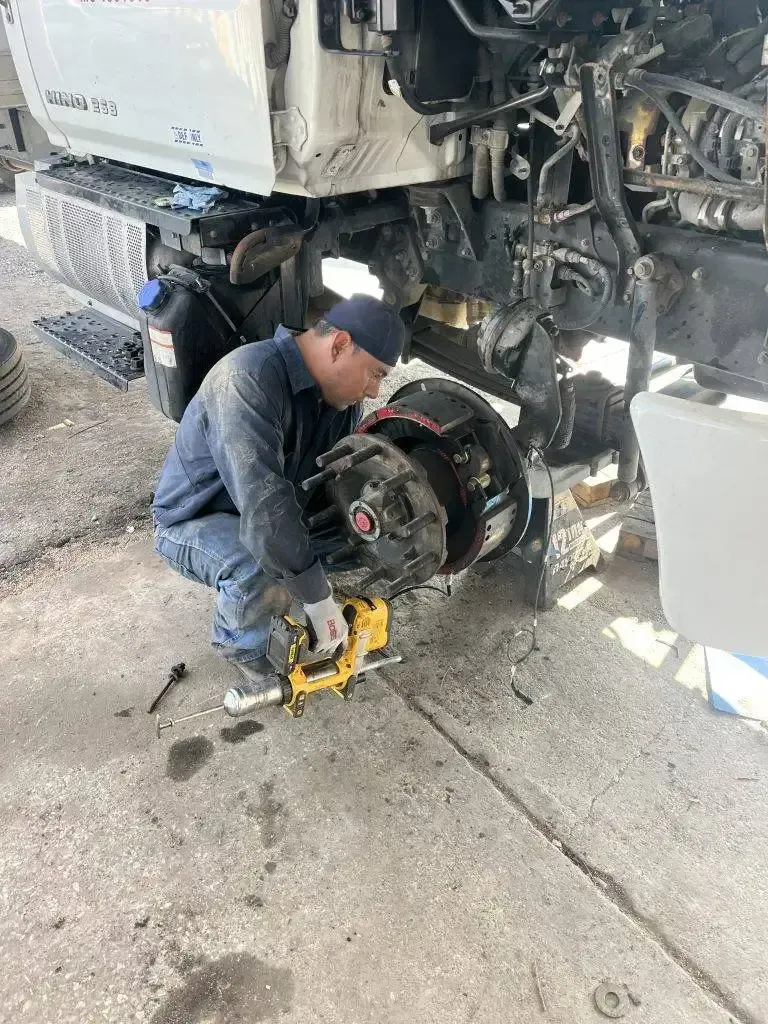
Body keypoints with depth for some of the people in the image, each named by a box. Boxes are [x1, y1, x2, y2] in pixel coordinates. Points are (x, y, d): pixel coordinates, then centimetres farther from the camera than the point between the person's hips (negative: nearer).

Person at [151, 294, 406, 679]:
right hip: (193, 521, -7)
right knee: (261, 571, -36)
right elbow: (264, 507, -42)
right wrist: (319, 602, -37)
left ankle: (281, 600, 11)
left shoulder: (341, 395, -8)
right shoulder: (248, 380, -35)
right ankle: (240, 645, -3)